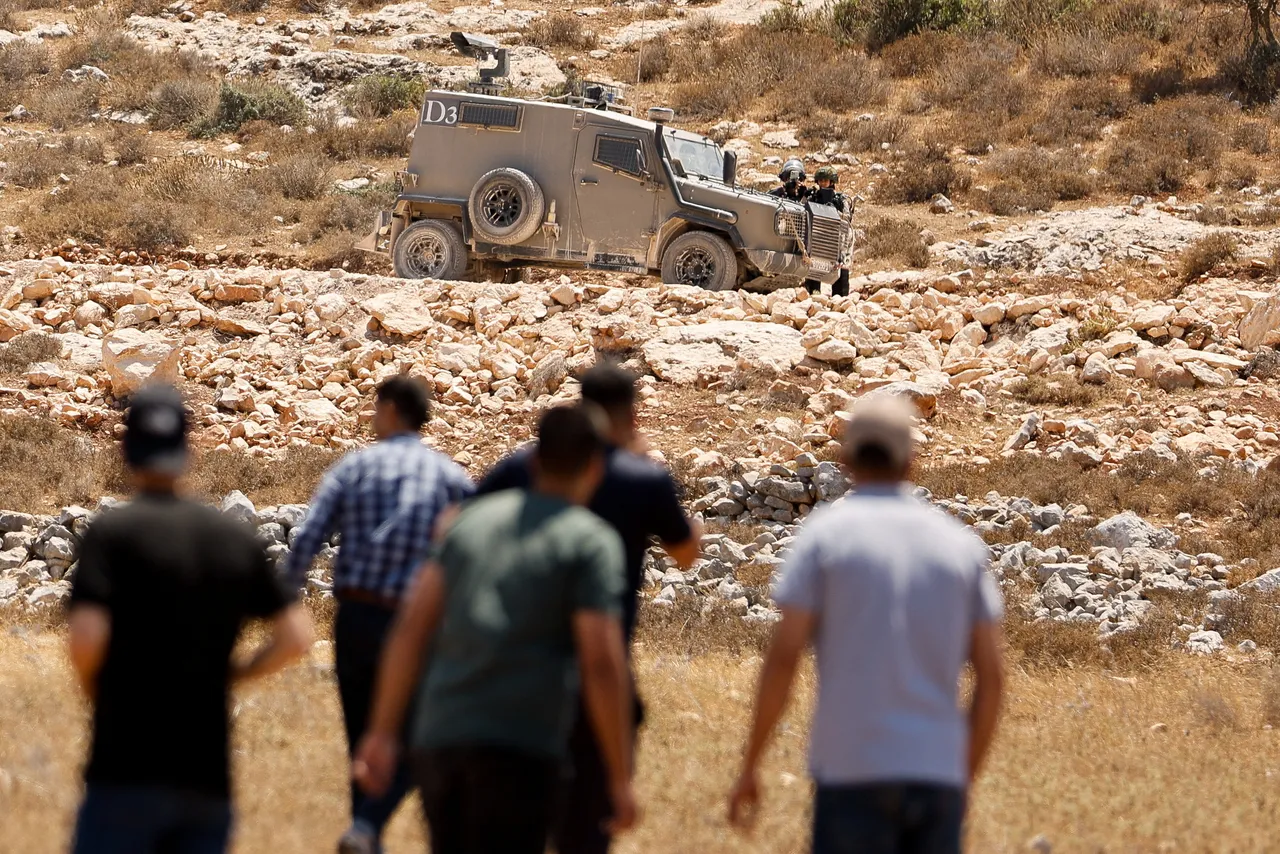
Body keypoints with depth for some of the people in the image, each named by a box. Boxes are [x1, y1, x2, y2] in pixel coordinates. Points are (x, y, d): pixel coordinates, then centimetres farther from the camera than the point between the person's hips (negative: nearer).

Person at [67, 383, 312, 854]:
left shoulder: (112, 532, -6)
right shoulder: (237, 539, 9)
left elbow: (86, 636, -17)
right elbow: (296, 635, 6)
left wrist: (92, 687, 3)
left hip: (128, 771, -5)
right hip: (209, 775, 5)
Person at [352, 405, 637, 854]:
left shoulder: (475, 518, 14)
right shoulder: (593, 543, -1)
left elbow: (410, 627, 9)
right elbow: (601, 665, -10)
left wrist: (383, 732, 12)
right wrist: (620, 778, -5)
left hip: (438, 737, 5)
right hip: (518, 748, -5)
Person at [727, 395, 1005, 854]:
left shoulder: (826, 532, 0)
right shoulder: (962, 543, 10)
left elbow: (783, 657, -5)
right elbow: (990, 677, 9)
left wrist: (750, 768, 2)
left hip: (853, 770, -3)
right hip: (939, 777, 3)